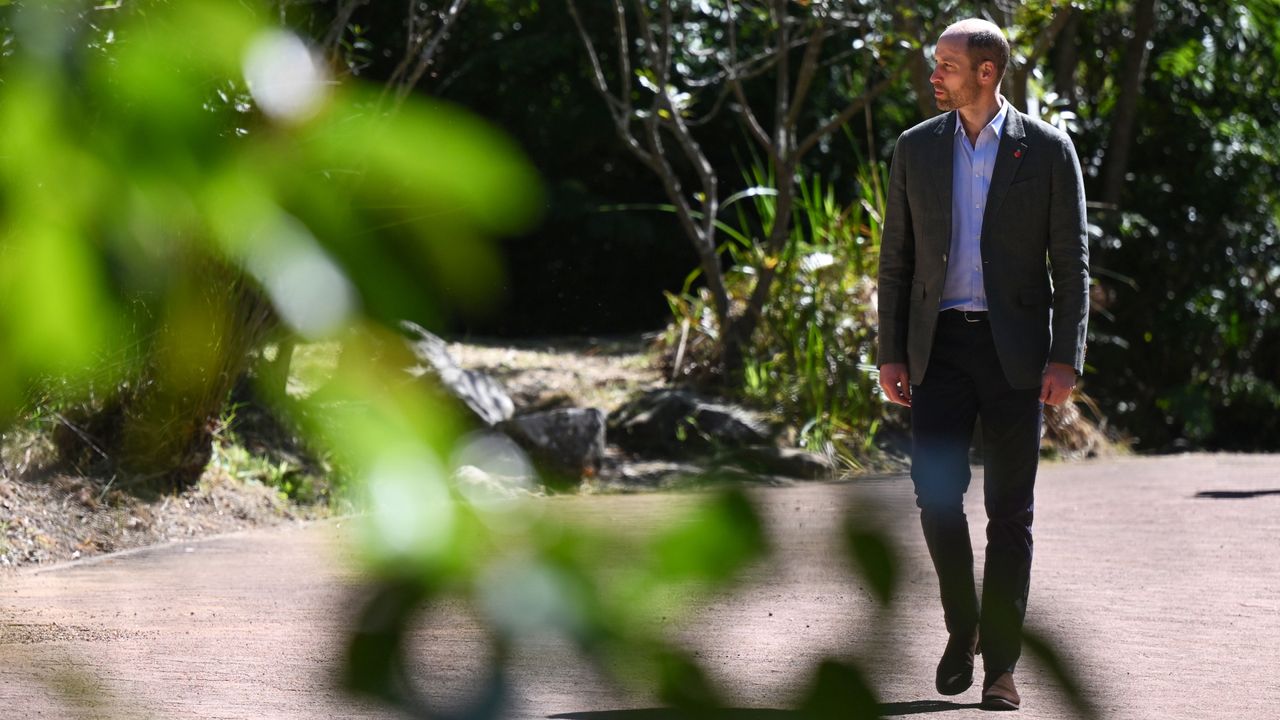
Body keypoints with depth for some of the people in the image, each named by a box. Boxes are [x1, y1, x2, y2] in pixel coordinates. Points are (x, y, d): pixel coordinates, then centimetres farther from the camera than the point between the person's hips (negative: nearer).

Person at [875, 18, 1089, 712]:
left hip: (1014, 347, -2)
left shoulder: (1047, 148, 0)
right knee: (936, 490, -11)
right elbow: (895, 258, 11)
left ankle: (1000, 667, 6)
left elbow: (1071, 261, 0)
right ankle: (961, 626, 13)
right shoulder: (916, 148, 8)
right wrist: (889, 355, 4)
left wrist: (1065, 360, -9)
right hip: (940, 346, 2)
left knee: (1010, 510, 0)